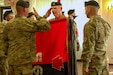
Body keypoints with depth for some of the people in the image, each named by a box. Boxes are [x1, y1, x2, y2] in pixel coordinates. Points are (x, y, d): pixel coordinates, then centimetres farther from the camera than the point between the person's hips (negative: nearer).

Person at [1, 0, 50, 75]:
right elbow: (46, 26, -17)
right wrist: (38, 16, -1)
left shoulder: (8, 25, 9)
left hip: (11, 61, 8)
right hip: (24, 61, -7)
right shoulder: (27, 22, -12)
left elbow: (5, 43, 14)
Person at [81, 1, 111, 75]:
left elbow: (88, 46, -21)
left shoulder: (90, 24, -17)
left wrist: (85, 65, -17)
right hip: (104, 60, 8)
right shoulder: (106, 23, 9)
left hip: (93, 61, -7)